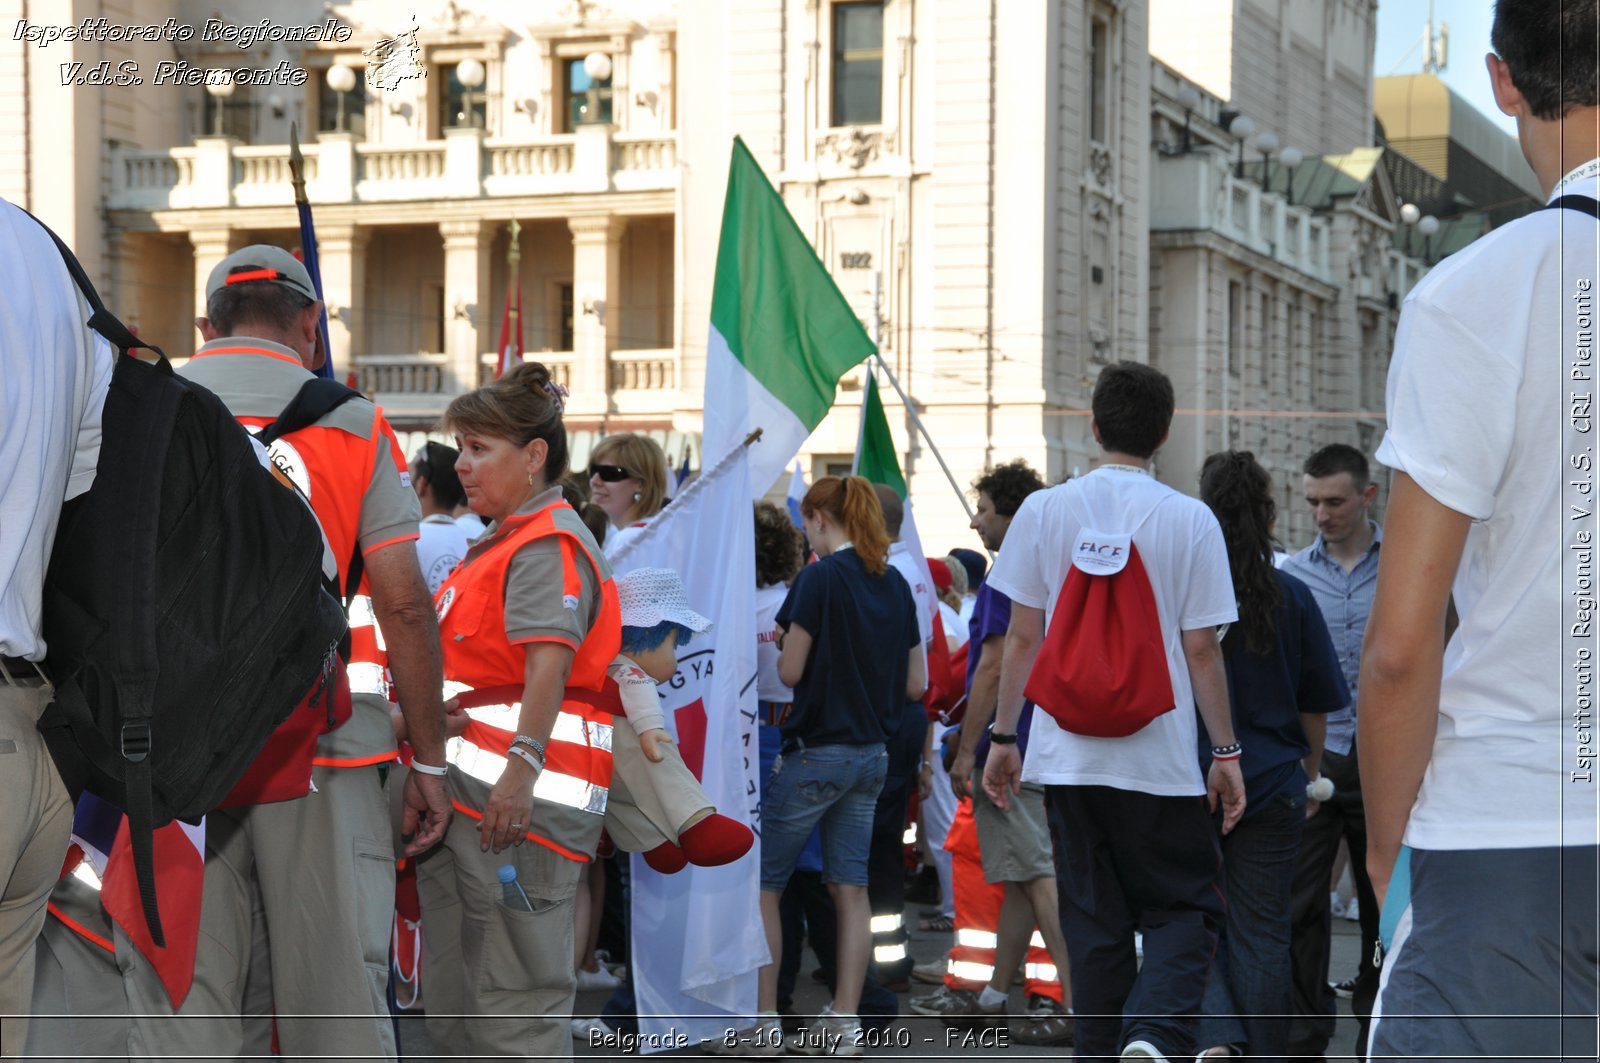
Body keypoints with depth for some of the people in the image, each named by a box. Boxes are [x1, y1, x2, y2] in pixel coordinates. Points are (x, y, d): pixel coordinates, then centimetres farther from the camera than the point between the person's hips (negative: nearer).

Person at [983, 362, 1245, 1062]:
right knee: (1183, 910, 8)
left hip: (1069, 754, 2)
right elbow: (1201, 650, -4)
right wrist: (1226, 753, 4)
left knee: (1093, 924, 12)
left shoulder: (1044, 511, 1)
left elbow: (1022, 637, 2)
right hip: (1163, 758, -2)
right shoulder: (1190, 520, -4)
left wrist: (1003, 737, 10)